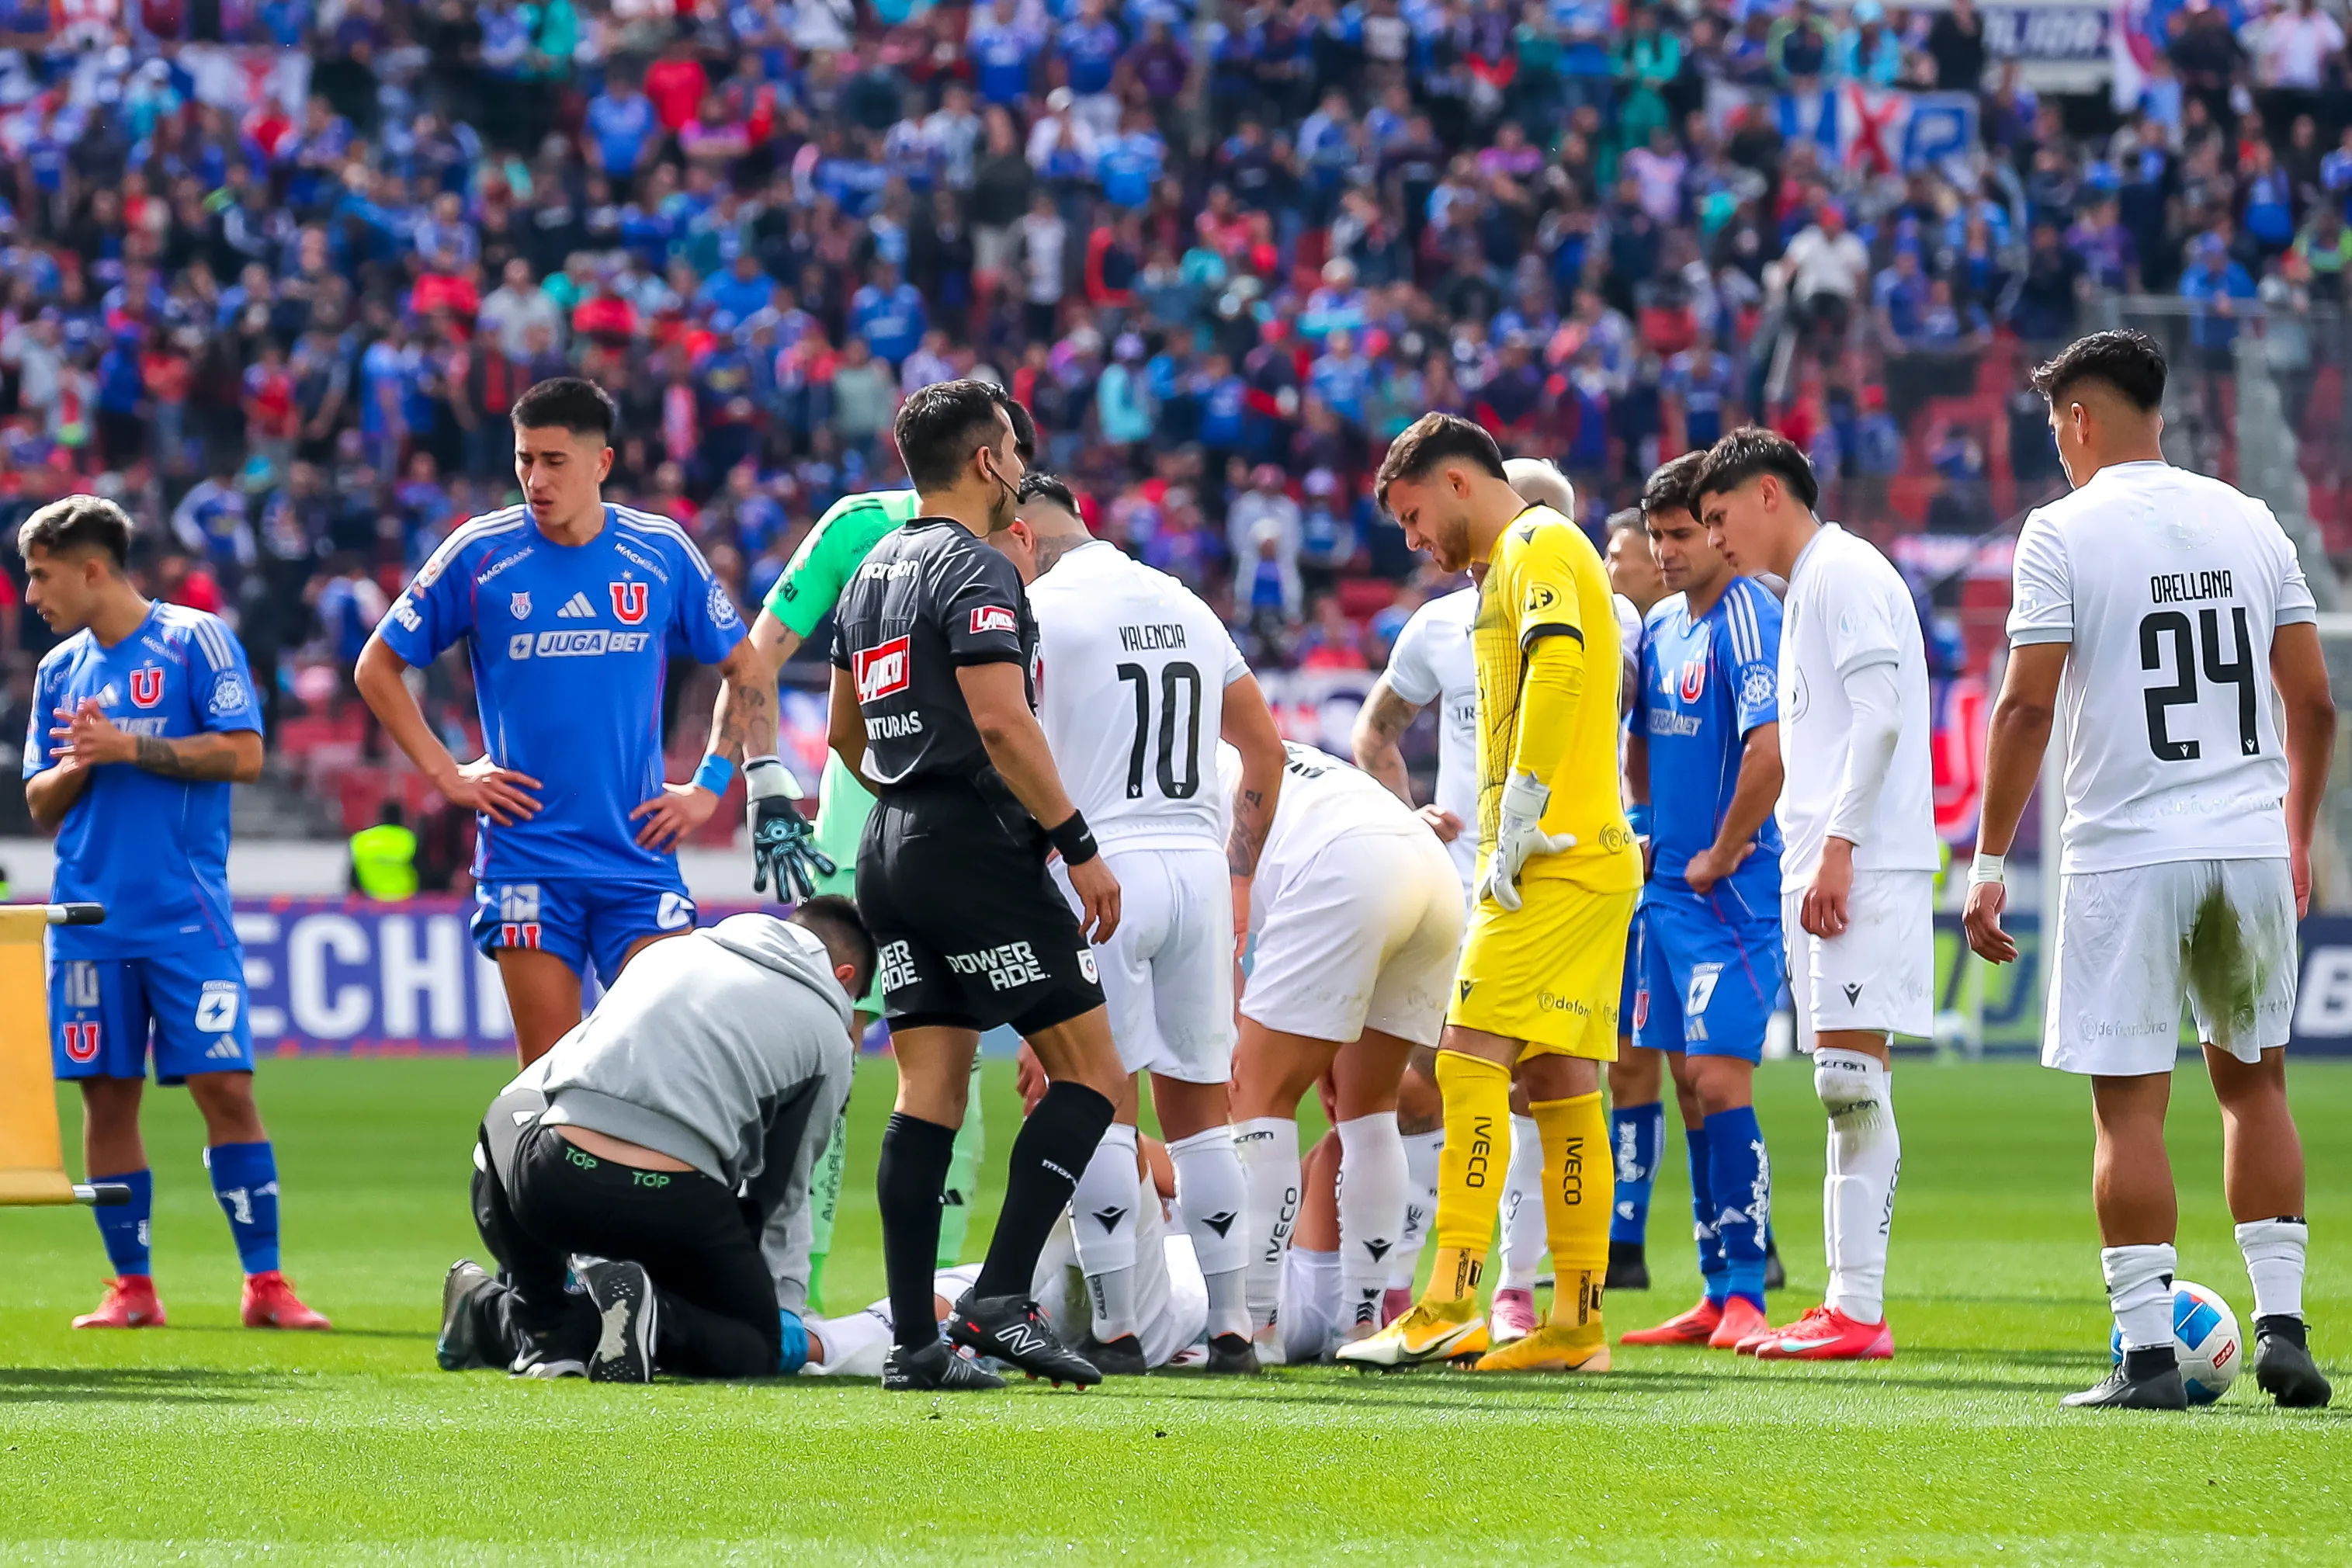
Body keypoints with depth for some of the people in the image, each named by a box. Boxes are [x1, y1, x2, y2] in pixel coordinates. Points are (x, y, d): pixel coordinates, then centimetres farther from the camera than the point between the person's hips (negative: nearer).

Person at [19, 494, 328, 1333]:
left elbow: (244, 754, -10)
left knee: (225, 1086, -9)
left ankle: (265, 1283, -6)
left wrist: (128, 747, -13)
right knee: (107, 1095, 3)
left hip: (186, 914, -5)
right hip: (90, 916, 5)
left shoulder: (195, 640, -1)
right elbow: (40, 803, 16)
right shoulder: (60, 670, 14)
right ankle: (131, 1288, 10)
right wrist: (78, 765, -5)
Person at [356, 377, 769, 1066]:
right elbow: (377, 667, 8)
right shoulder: (480, 554, -1)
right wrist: (446, 773, 0)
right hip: (526, 855, -1)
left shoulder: (662, 552, 2)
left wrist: (709, 787, 5)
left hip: (639, 850, 1)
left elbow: (745, 671, 15)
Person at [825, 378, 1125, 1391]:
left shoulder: (870, 575, 17)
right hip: (976, 844, -9)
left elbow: (846, 734, 25)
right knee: (1089, 1070, -3)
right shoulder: (975, 573, -10)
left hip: (889, 850, 9)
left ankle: (913, 1338, 0)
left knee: (929, 1090, 6)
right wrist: (1080, 847, -17)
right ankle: (1000, 1299, -15)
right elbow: (1001, 722, -20)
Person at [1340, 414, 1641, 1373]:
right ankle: (1576, 1322, 6)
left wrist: (1518, 820, -23)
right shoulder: (1520, 559, 25)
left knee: (1472, 1057, -13)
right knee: (1559, 1080, 7)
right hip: (1591, 857, 10)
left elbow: (1557, 661, -23)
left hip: (1553, 860, -10)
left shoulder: (1538, 546, -6)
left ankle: (1450, 1302, -19)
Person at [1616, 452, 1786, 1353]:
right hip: (1669, 887, 9)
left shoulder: (1747, 619, -13)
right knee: (1687, 1083, 9)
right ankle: (1715, 1296, 14)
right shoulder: (1662, 627, 13)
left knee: (1719, 1079, -13)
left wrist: (1719, 856, -16)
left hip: (1732, 893, -9)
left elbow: (1769, 750, -24)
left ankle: (1745, 1294, -11)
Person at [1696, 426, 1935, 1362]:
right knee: (1846, 1090, 8)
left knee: (1850, 1078, -13)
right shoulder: (1807, 587, 24)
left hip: (1865, 864, -10)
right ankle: (1847, 1302, 9)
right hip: (1828, 866, 10)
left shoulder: (1841, 571, -6)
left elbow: (1880, 715, -16)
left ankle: (1859, 1313, -16)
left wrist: (1838, 844, -20)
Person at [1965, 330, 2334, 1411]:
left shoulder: (2065, 532, -5)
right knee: (2254, 1082, 16)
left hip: (2125, 852, -4)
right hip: (2252, 843, 4)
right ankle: (2280, 1323, 10)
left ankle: (2147, 1351, -5)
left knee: (2130, 1106, -1)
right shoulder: (2251, 523, 9)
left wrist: (1991, 861, -4)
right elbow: (2314, 703, 11)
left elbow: (2027, 707, -10)